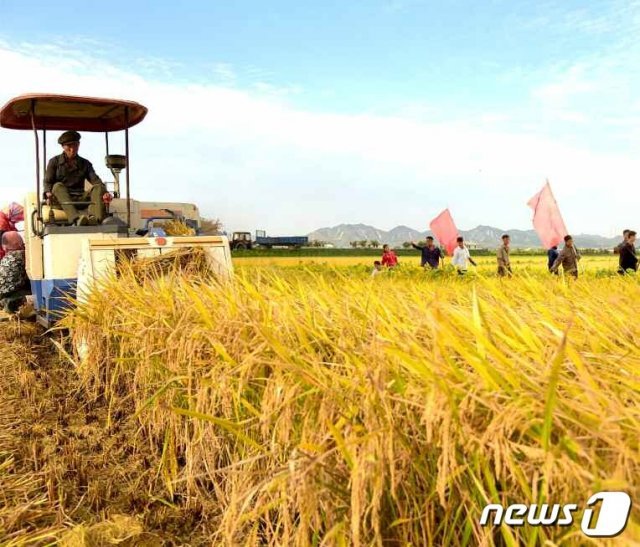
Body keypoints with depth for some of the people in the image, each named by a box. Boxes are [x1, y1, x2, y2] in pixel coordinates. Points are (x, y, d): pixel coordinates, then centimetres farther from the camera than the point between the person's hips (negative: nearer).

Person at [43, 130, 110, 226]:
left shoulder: (85, 164, 17)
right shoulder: (54, 162, 12)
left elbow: (96, 181, 1)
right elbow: (47, 181, 3)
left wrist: (105, 192, -21)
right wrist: (48, 193, -22)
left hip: (79, 200, 2)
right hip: (60, 201, -2)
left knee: (97, 188, -21)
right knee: (58, 186, -32)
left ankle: (96, 219, -53)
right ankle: (75, 218, -58)